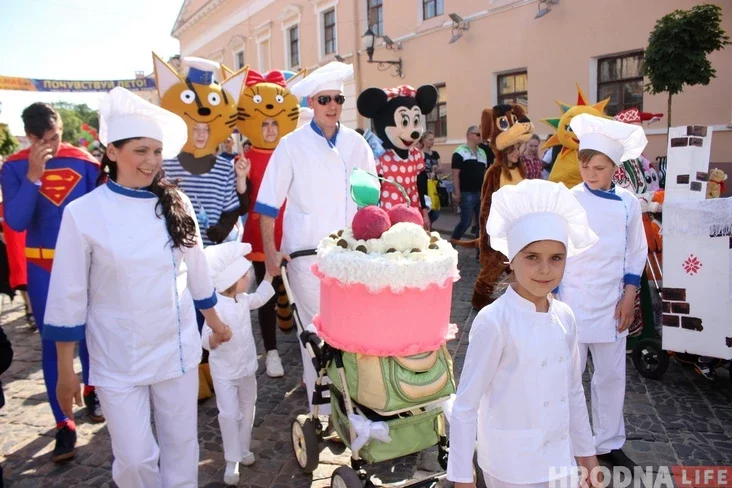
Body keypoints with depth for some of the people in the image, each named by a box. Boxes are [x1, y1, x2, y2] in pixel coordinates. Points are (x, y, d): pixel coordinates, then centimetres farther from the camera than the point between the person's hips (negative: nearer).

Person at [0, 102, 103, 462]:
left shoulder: (84, 162, -6)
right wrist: (33, 176, -24)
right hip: (42, 267, 0)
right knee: (52, 343, 2)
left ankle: (91, 391, 38)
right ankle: (63, 424, 10)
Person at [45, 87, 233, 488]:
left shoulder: (175, 203, -2)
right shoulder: (83, 213, -11)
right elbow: (68, 296, -6)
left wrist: (214, 320, 17)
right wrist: (66, 371, -2)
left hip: (178, 348, 3)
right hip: (118, 358, -2)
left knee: (182, 446, 15)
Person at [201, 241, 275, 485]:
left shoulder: (243, 299, -2)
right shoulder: (215, 307, -26)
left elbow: (260, 297, 19)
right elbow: (206, 340, -26)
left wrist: (270, 272, 18)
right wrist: (216, 337, -49)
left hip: (247, 367, 7)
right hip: (224, 372, -7)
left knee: (247, 410, 18)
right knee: (229, 414, -5)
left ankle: (243, 450, 36)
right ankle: (232, 462, 10)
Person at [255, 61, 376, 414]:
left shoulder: (356, 143, 7)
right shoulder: (292, 145, -1)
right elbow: (269, 203, 0)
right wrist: (269, 250, -5)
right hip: (306, 253, -2)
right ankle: (320, 407, 21)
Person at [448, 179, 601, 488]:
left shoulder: (564, 317, -3)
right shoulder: (494, 322, -21)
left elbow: (574, 392, 9)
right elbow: (465, 405, -16)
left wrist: (585, 452, 15)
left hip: (558, 459, 5)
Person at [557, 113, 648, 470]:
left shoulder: (628, 203, 2)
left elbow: (636, 252, 9)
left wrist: (630, 295, 1)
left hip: (612, 305, 4)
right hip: (572, 302, -3)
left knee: (612, 375, 14)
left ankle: (609, 444, 32)